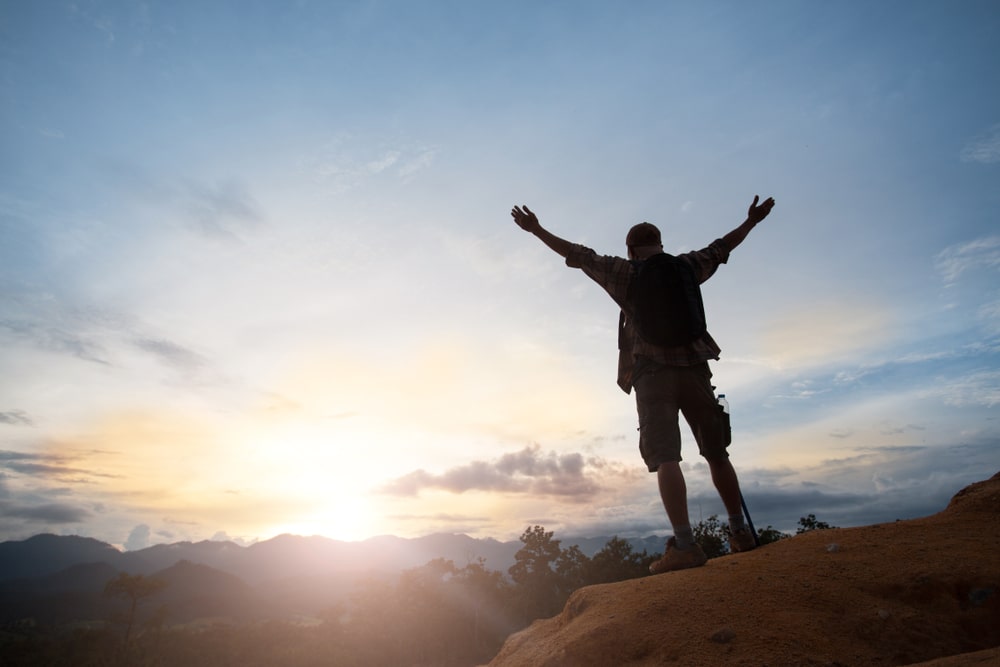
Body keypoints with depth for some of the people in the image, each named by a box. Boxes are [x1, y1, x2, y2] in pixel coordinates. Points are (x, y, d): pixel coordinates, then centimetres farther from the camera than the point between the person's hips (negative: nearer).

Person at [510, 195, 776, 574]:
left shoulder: (624, 273, 4)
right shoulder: (686, 266, 12)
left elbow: (577, 255, 7)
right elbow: (720, 248, 27)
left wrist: (536, 230, 16)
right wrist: (751, 221, 44)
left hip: (651, 375, -3)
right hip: (694, 370, 3)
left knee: (665, 458, -10)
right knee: (716, 454, 14)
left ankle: (685, 545, -19)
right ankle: (740, 532, 19)